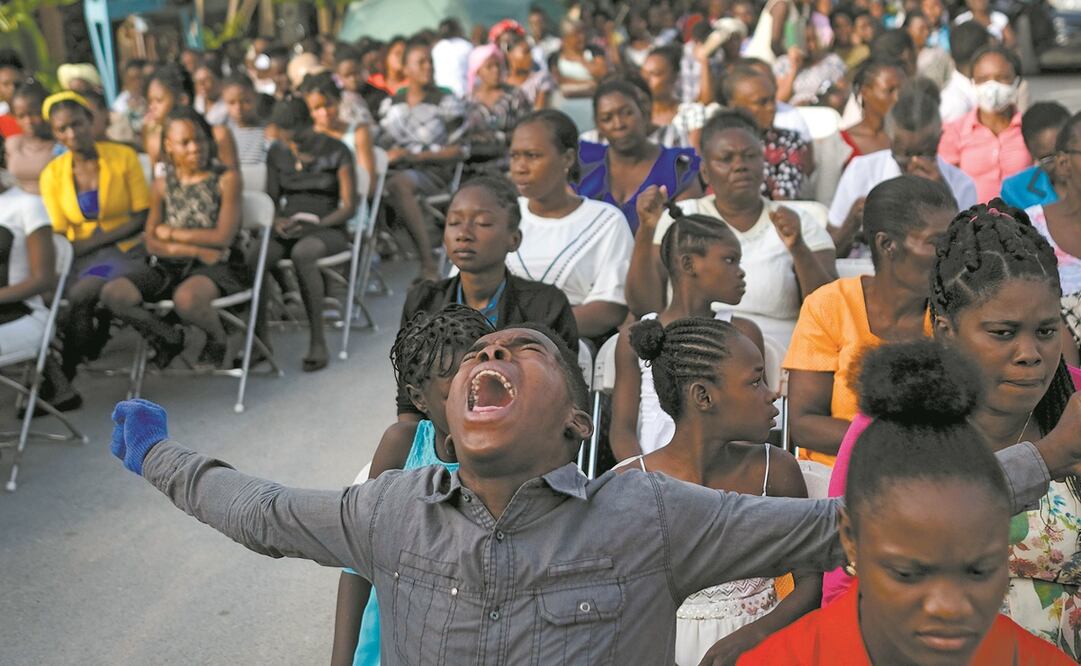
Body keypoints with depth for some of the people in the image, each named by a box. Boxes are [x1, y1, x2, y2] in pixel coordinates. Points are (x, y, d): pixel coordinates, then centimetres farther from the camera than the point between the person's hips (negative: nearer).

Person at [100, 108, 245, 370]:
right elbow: (152, 243, 3)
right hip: (169, 265, 4)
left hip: (216, 265, -4)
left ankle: (218, 340, -2)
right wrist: (196, 250, -13)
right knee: (113, 293, -21)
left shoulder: (227, 179, -1)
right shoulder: (162, 185, 10)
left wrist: (171, 234, -1)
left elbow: (222, 237, -9)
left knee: (186, 298, -39)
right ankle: (168, 338, 6)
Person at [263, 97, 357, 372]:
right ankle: (258, 337, -21)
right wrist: (276, 221, -7)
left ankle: (317, 339, -31)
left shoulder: (337, 152, -2)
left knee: (301, 253, -40)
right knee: (252, 259, -30)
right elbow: (270, 198, 16)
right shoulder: (277, 153, 11)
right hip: (288, 229, 4)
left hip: (328, 229, -4)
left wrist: (315, 224, -19)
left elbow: (349, 207, -4)